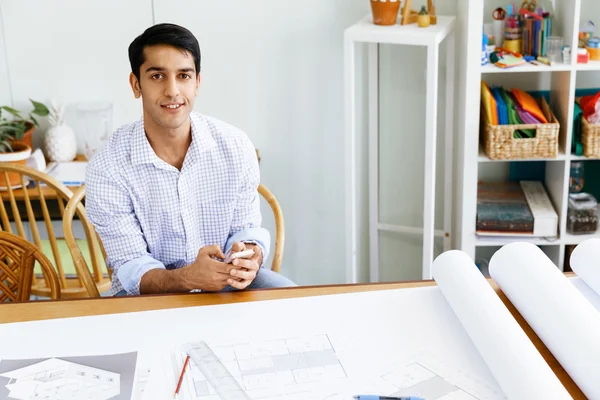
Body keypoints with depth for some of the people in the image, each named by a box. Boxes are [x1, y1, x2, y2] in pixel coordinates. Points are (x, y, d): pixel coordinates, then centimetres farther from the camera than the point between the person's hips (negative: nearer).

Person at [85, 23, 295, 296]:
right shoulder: (107, 169, -17)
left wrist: (250, 255, -27)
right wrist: (187, 278, -37)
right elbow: (131, 267, -16)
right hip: (151, 292, -2)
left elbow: (245, 227, -1)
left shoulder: (235, 146, -9)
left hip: (225, 284, 3)